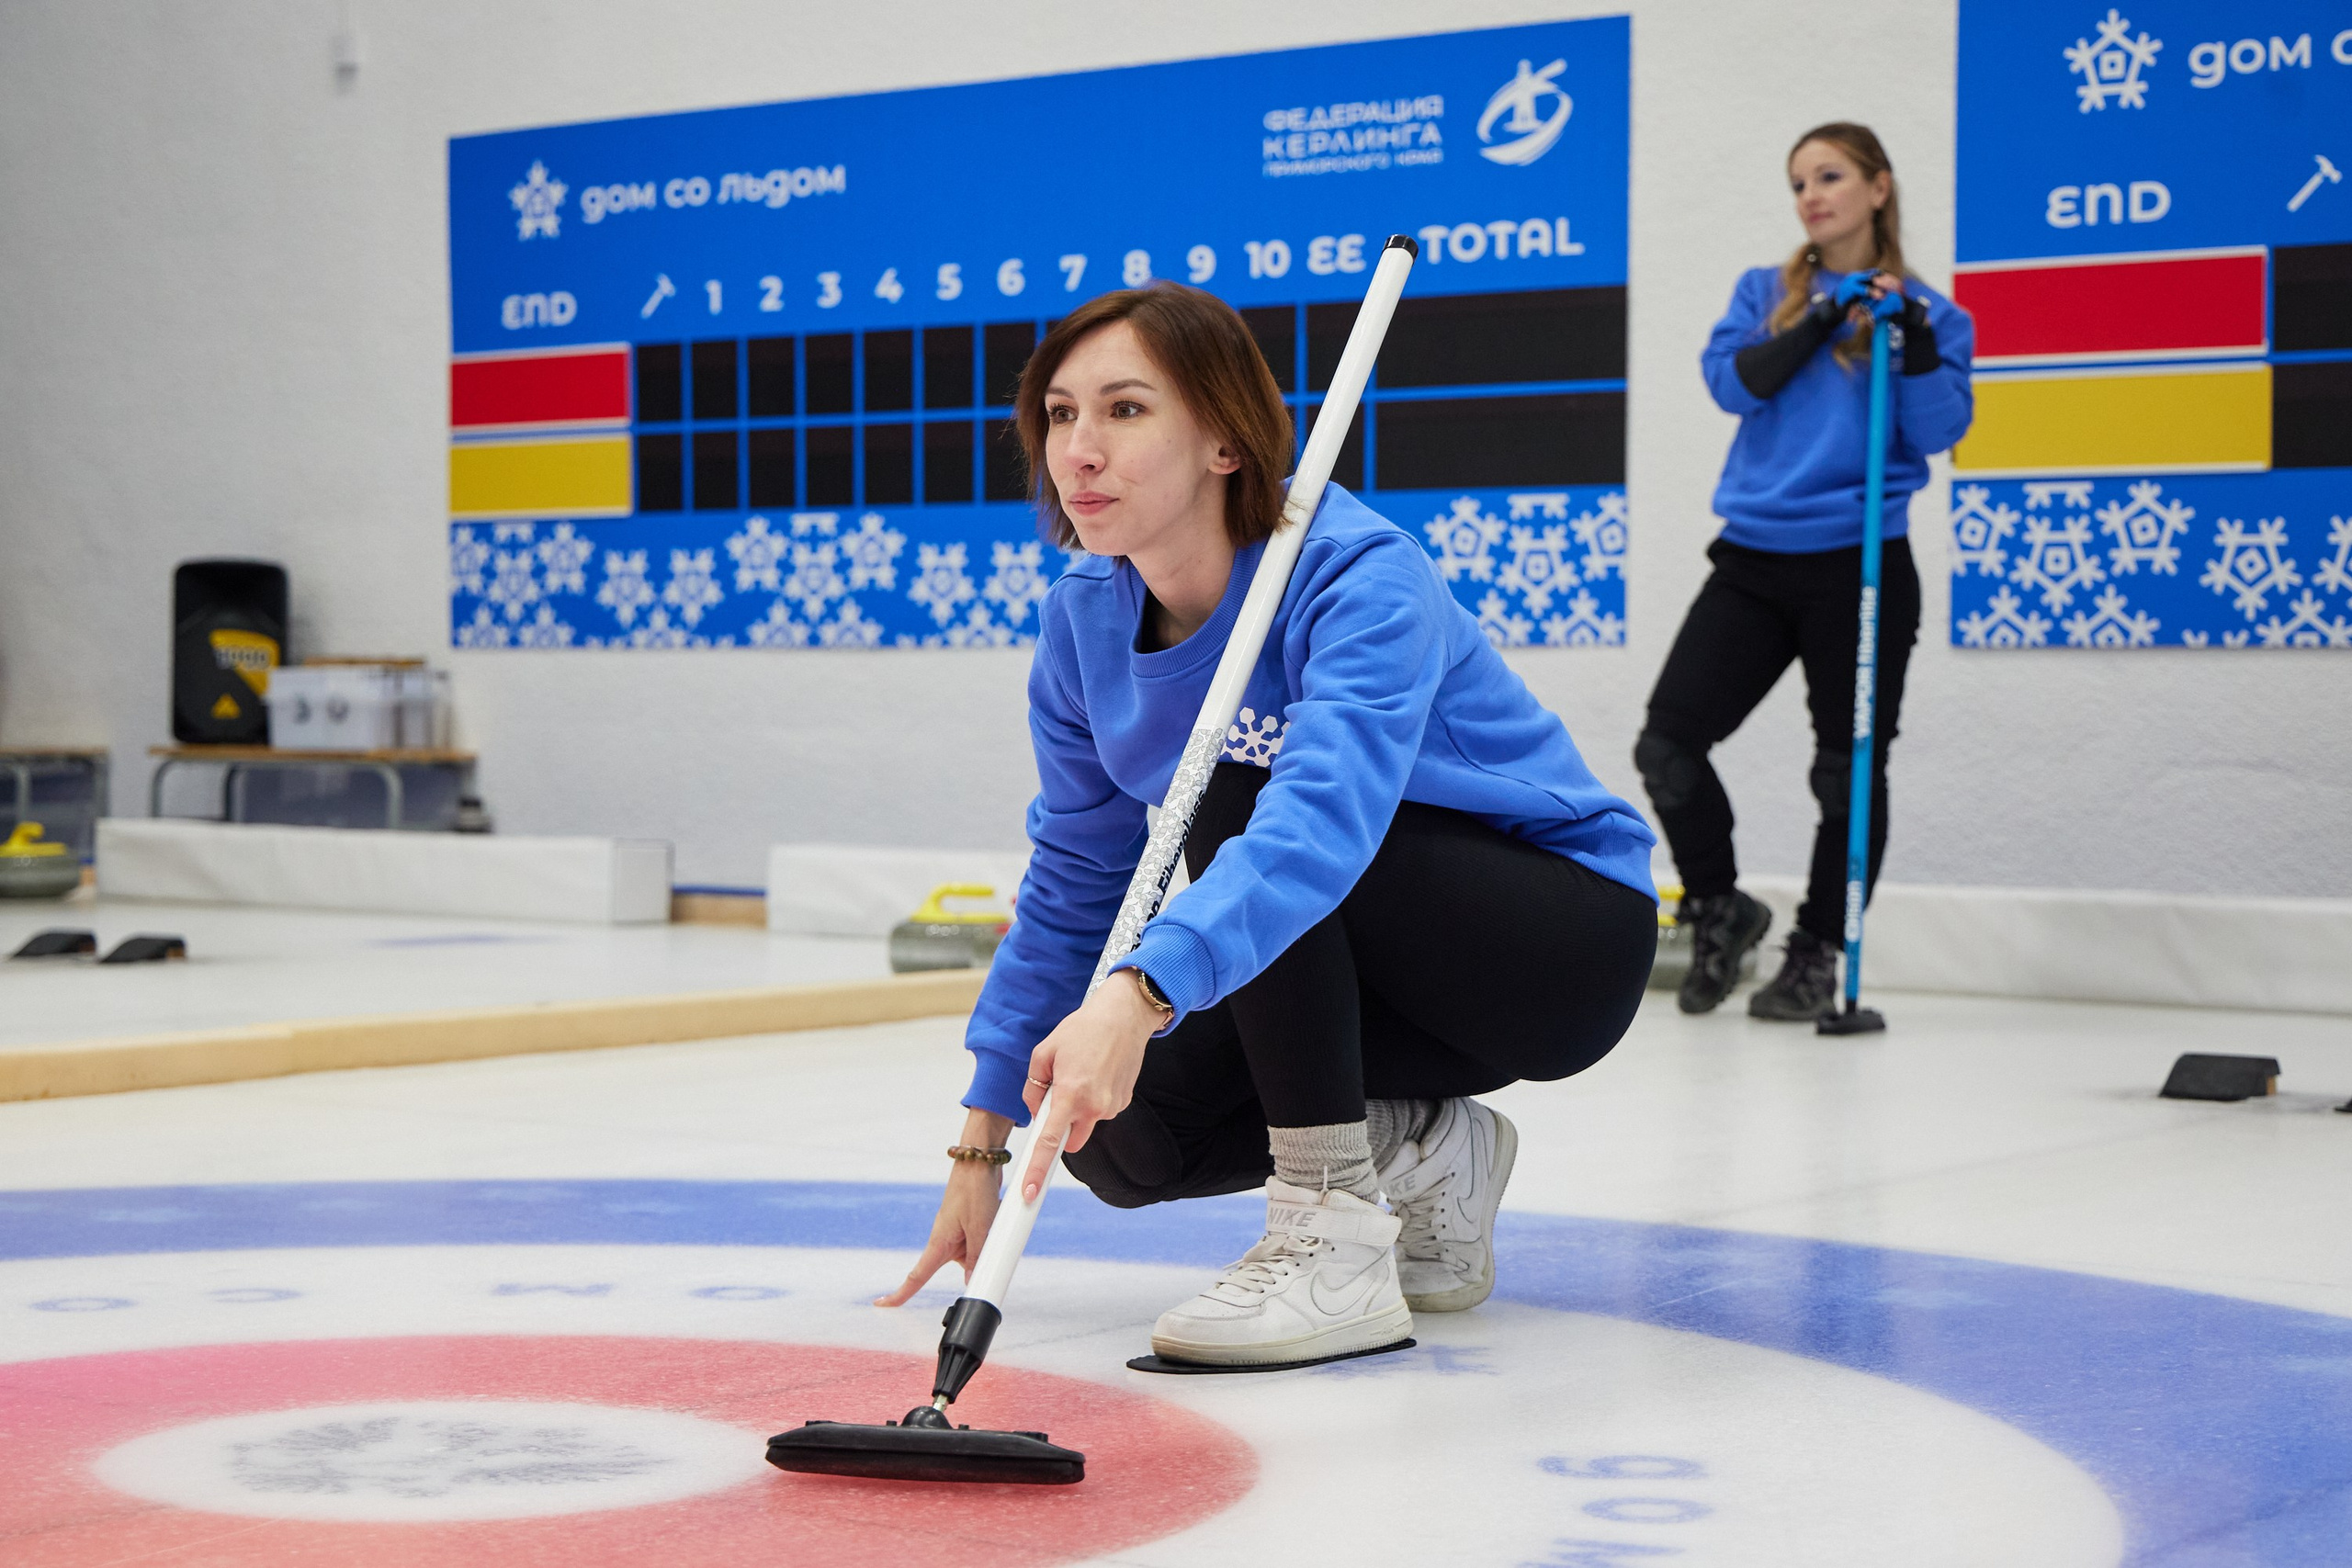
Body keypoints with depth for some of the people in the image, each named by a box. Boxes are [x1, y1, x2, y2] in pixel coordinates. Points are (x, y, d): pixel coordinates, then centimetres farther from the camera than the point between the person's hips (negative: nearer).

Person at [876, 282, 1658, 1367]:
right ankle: (1420, 1149, 12)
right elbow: (1072, 885, 2)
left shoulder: (1361, 577, -29)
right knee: (1118, 1135, -14)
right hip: (1367, 964, 7)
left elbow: (1324, 817, -48)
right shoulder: (1085, 618, -7)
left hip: (1571, 938, -7)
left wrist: (1138, 995, -62)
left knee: (1234, 801, -30)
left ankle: (1335, 1240, -24)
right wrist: (982, 1145, 0)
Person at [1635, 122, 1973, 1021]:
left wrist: (1914, 340, -19)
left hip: (1859, 567, -2)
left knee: (1850, 770, 2)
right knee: (1667, 745, -7)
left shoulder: (1930, 313, 4)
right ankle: (1718, 908, 16)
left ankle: (1816, 955, 17)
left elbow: (1938, 431, -7)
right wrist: (1822, 319, -12)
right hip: (1756, 561, 3)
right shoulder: (1765, 294, 12)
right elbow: (1732, 382, -5)